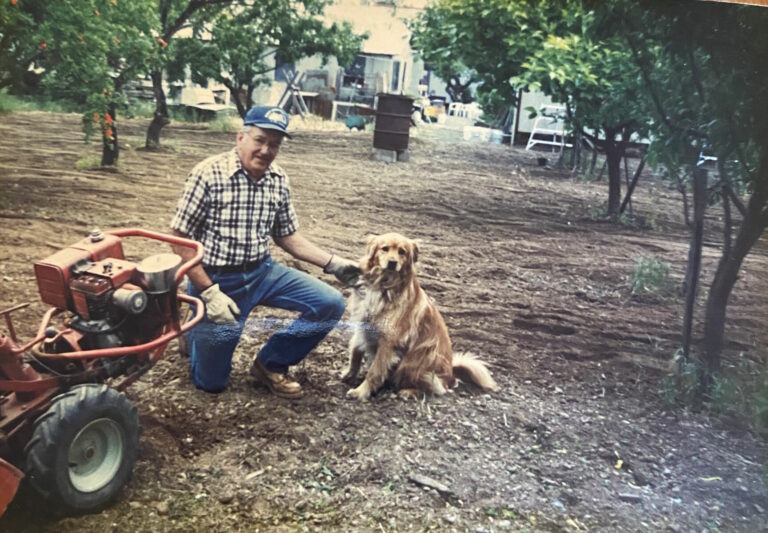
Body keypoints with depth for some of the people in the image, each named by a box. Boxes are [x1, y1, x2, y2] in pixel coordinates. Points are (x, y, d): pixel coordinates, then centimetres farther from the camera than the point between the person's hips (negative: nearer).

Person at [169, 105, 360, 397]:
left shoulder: (278, 180, -1)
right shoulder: (208, 174, -18)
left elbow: (287, 236, 9)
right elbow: (180, 241, -15)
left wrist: (333, 263, 0)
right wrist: (209, 293, -21)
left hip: (263, 271, 5)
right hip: (217, 279, -5)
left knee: (330, 304, -7)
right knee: (211, 382, 2)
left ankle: (270, 364, 11)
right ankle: (198, 331, 35)